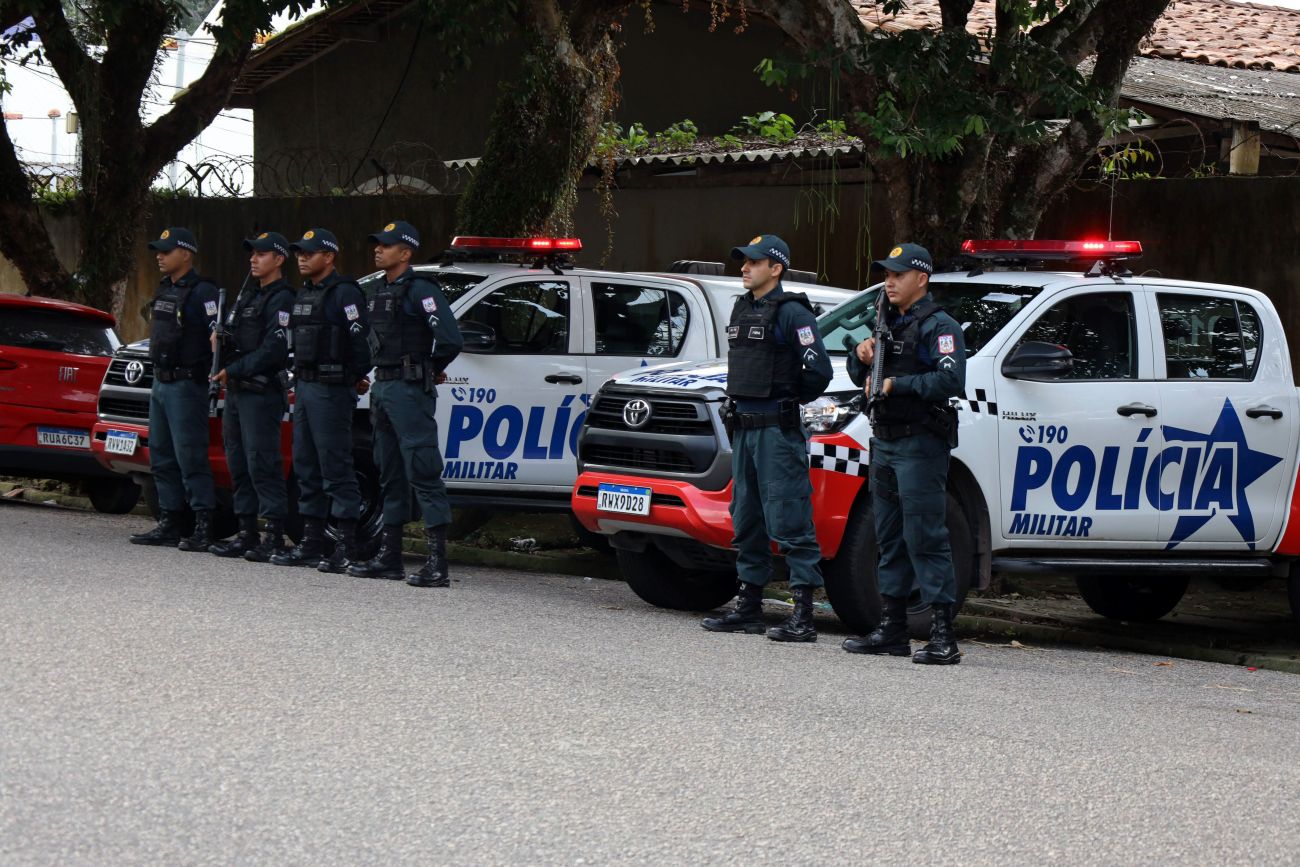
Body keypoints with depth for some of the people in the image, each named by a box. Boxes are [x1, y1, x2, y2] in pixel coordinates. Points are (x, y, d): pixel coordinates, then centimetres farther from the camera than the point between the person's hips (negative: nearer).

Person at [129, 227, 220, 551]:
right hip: (161, 383, 10)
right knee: (162, 458, 11)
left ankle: (204, 528, -10)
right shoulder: (165, 290, 17)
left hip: (186, 386, -10)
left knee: (190, 457, -11)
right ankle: (168, 526, 15)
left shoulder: (202, 292, -12)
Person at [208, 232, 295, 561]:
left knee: (262, 463, -11)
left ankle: (274, 537, -11)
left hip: (262, 393, -9)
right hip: (236, 390, 9)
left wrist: (233, 370, -15)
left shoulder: (281, 299, -10)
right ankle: (246, 534, 14)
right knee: (239, 463, 10)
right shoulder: (248, 293, 20)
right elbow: (234, 334, 28)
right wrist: (220, 337, 5)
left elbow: (274, 350, -18)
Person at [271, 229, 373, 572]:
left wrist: (358, 377, -10)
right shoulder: (304, 293, 18)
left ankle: (348, 547, -9)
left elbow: (362, 337, -17)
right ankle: (311, 541, 16)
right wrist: (298, 383, 17)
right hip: (304, 387, 10)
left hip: (332, 389, -10)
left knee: (336, 466, -10)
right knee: (306, 466, 11)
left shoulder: (344, 293, -11)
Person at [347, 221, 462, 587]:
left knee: (423, 471, -13)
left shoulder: (420, 290, -11)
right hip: (383, 389, 10)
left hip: (409, 391, -10)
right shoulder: (383, 292, 17)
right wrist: (378, 385, 15)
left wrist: (430, 372, -5)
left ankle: (437, 563, -17)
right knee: (391, 474, 13)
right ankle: (389, 557, 20)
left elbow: (450, 340, -19)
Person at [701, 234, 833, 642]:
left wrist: (789, 401, -2)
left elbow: (818, 371, -16)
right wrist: (738, 404, 15)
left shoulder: (791, 313, -11)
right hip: (743, 427, 9)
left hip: (778, 429, -9)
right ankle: (749, 607, 21)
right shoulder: (742, 309, 15)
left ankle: (803, 616, -11)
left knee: (789, 521, -10)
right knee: (746, 520, 13)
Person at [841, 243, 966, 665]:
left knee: (925, 537, -13)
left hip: (920, 444, -9)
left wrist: (897, 385, -22)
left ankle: (944, 637, -14)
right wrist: (861, 357, 2)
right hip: (885, 442, 9)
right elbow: (861, 376, 24)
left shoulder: (939, 326, -8)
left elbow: (950, 380, -22)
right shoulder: (890, 323, 21)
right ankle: (892, 630, 18)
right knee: (889, 538, 12)